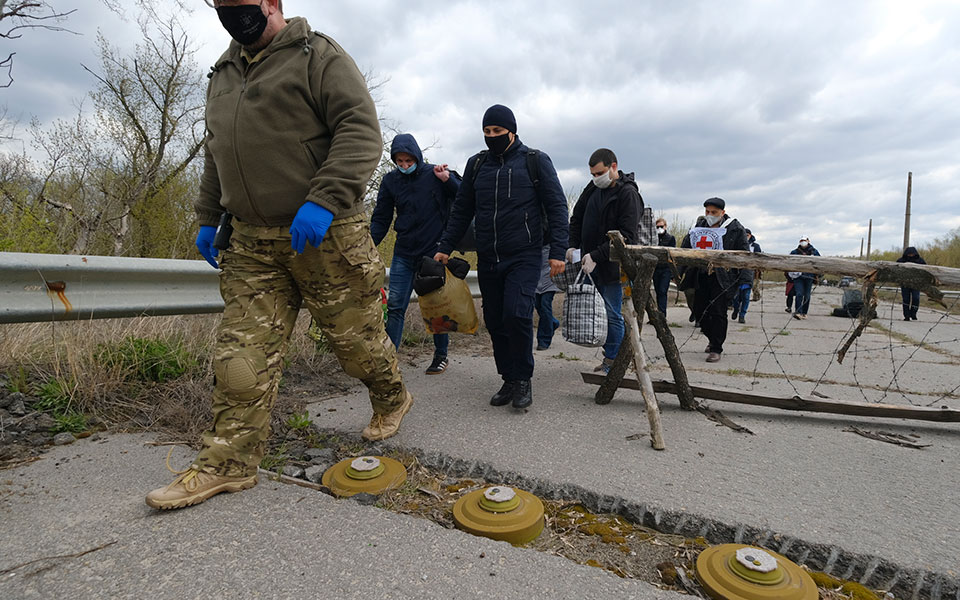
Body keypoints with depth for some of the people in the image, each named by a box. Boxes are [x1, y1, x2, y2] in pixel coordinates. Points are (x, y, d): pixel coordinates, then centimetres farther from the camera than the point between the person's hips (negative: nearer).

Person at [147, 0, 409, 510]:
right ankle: (228, 462, 11)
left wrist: (323, 201, -25)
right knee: (241, 349, 1)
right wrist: (208, 217, 21)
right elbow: (214, 153, 28)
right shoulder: (223, 73, 21)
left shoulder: (318, 56, -1)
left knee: (355, 333, 5)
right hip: (251, 243, 6)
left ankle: (391, 400, 33)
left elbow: (361, 132, -14)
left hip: (324, 235, -6)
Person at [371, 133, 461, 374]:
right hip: (403, 254, 3)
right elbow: (380, 219, 7)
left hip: (435, 252, -2)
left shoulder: (437, 174, -3)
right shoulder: (390, 180, 4)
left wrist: (448, 180, -20)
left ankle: (441, 356, 23)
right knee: (394, 307, -2)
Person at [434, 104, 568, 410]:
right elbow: (461, 209, 18)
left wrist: (557, 251, -9)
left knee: (517, 315, -18)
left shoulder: (535, 161, 3)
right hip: (487, 259, 5)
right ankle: (508, 380, 19)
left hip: (524, 256, -4)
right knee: (495, 321, 5)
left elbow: (557, 206, 0)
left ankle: (523, 380, 0)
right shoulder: (476, 164, 14)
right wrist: (445, 247, 12)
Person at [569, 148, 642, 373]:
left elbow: (626, 235, -17)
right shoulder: (592, 188, 10)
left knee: (612, 315, -2)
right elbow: (576, 218, 19)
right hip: (590, 262, 7)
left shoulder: (628, 194, -11)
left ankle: (612, 361, 9)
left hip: (613, 265, -7)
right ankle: (610, 353, 24)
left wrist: (596, 256, -21)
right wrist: (573, 245, 3)